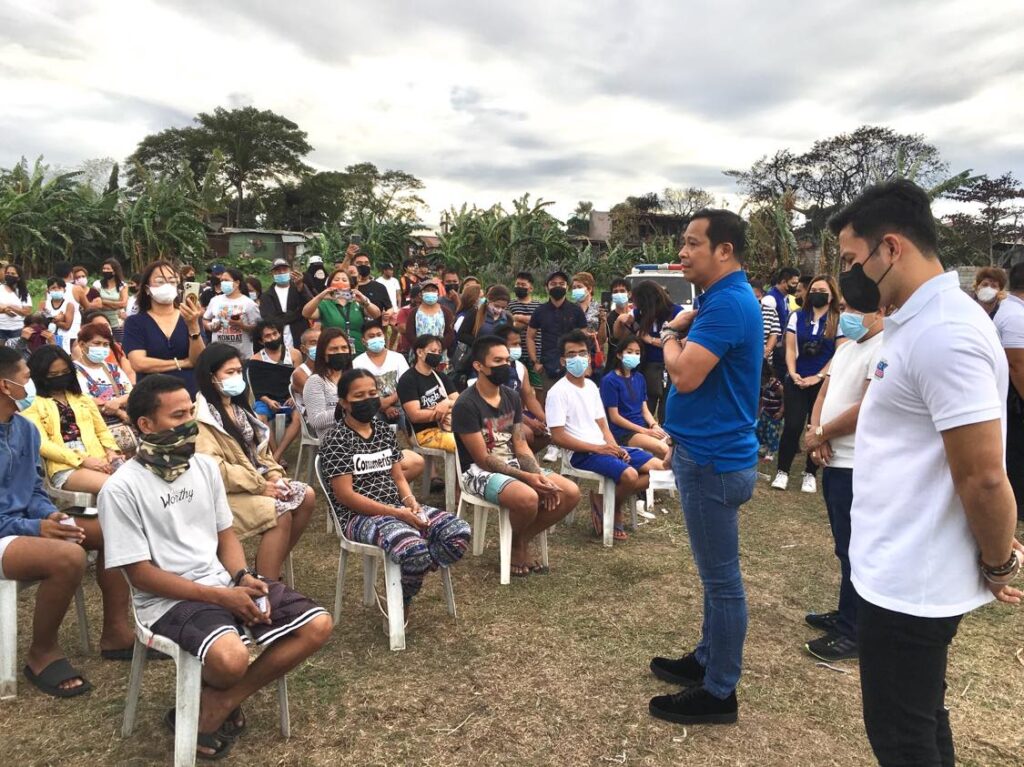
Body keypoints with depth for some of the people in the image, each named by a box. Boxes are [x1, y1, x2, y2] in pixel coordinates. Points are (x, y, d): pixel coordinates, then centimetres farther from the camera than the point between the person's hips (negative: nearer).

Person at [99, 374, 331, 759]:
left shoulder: (205, 466, 6)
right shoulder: (121, 489, -12)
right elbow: (140, 573, -12)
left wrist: (244, 578, -8)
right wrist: (220, 596, -18)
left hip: (226, 583, 7)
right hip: (169, 599, -6)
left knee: (317, 625, -8)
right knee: (230, 659, -36)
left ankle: (215, 707, -1)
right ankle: (218, 699, 4)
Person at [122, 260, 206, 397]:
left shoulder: (189, 317, 6)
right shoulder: (135, 322, 4)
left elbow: (200, 361, -6)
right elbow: (139, 363, -8)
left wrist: (193, 326, -18)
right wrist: (182, 363, -5)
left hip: (189, 394, 1)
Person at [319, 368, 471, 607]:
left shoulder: (384, 430, 13)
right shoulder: (336, 439, -8)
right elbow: (345, 495, -14)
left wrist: (410, 502, -9)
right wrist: (397, 513, -19)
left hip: (398, 507, 7)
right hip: (358, 515, -7)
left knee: (458, 532, -15)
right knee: (414, 549, -35)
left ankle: (411, 578, 4)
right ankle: (400, 598, -3)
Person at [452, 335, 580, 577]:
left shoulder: (512, 398, 7)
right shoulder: (466, 405, -15)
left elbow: (521, 446, 6)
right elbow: (483, 459, -17)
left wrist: (540, 477, -12)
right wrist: (527, 477, -22)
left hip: (513, 464, 8)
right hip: (479, 471, -7)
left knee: (570, 493, -9)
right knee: (528, 498, -35)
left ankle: (523, 540, 7)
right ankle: (516, 544, -1)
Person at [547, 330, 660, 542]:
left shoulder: (591, 386, 14)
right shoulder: (558, 392, -10)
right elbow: (558, 437, -15)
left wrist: (615, 448, -4)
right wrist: (597, 448, -17)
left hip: (604, 448, 8)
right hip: (581, 453, -8)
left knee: (658, 468, -2)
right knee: (629, 475, -30)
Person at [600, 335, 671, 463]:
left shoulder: (639, 378, 12)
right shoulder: (609, 380, -8)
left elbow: (645, 409, 14)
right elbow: (614, 417, -11)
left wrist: (654, 426, -8)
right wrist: (645, 431, -14)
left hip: (643, 426, 6)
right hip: (623, 432, -6)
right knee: (664, 449, -26)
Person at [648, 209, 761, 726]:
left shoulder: (728, 303, -20)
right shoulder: (723, 299, 14)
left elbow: (685, 374, -26)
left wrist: (671, 337, -8)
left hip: (713, 460, -11)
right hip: (708, 451, 11)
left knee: (721, 577, 1)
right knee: (716, 572, 20)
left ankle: (719, 692, 14)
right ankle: (708, 659, 36)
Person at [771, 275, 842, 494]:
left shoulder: (839, 320, -1)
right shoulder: (797, 316, 7)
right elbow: (790, 348, 4)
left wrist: (818, 377, -11)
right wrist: (792, 373, -9)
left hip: (824, 383, -1)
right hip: (796, 381, 1)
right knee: (792, 426, -4)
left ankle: (810, 473, 19)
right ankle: (782, 471, 8)